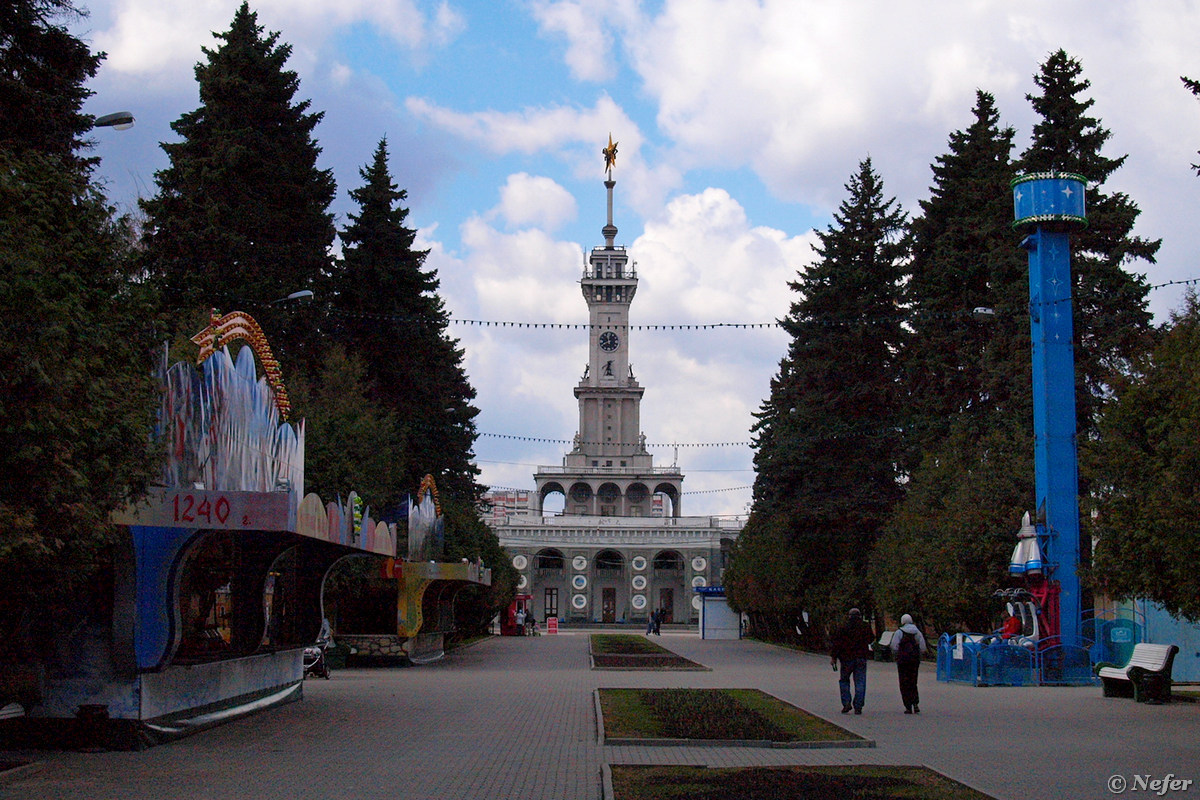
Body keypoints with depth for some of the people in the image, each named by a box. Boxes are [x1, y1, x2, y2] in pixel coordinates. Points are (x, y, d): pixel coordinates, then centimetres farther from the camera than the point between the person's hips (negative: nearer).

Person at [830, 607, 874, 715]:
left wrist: (833, 656, -1)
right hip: (861, 659, 1)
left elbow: (837, 643, -6)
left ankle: (846, 703, -2)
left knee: (844, 680, 13)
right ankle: (858, 707, -1)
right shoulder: (865, 627, 3)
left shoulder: (843, 627, -4)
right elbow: (871, 639, 17)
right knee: (860, 683, 4)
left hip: (847, 658, -1)